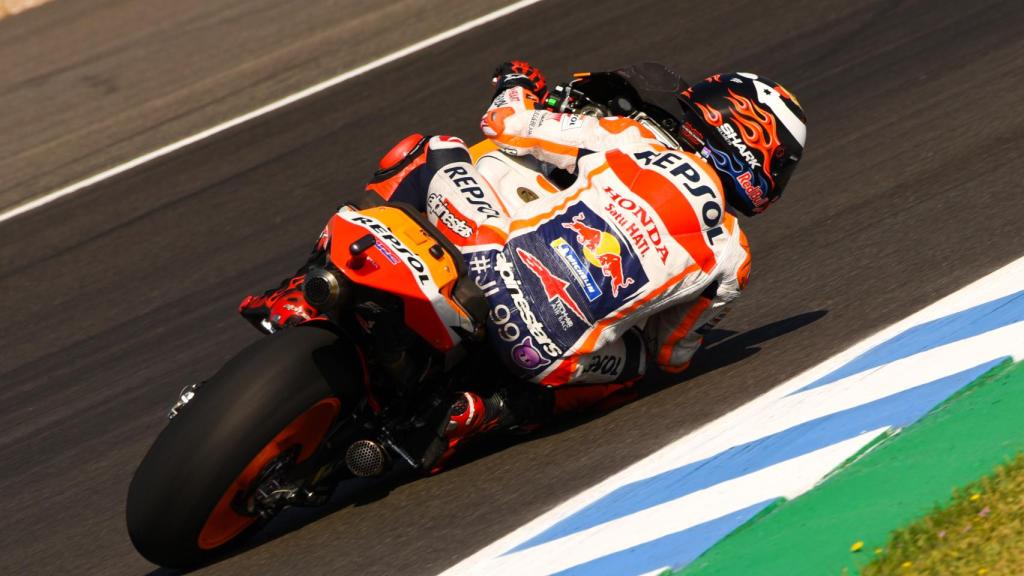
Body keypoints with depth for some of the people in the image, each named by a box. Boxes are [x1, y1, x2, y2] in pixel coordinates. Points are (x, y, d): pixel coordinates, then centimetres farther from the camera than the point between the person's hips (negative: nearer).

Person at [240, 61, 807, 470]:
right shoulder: (731, 259, 11)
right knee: (632, 358, 35)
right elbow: (671, 356, 22)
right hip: (554, 361, 0)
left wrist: (516, 88, 36)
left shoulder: (627, 139, 9)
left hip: (489, 274, 0)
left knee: (433, 153, 23)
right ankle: (487, 411, 7)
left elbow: (505, 125, 12)